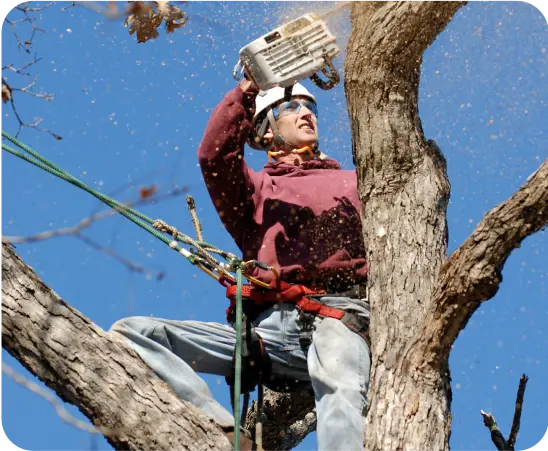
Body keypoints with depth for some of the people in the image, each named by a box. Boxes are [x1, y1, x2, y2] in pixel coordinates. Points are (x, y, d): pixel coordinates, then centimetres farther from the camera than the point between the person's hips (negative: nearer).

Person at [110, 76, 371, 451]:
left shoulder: (352, 182, 29)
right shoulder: (254, 187, 27)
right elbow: (214, 155, 5)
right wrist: (251, 85, 0)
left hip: (338, 315, -2)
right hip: (271, 324, 2)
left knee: (340, 390, -39)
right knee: (132, 333, -14)